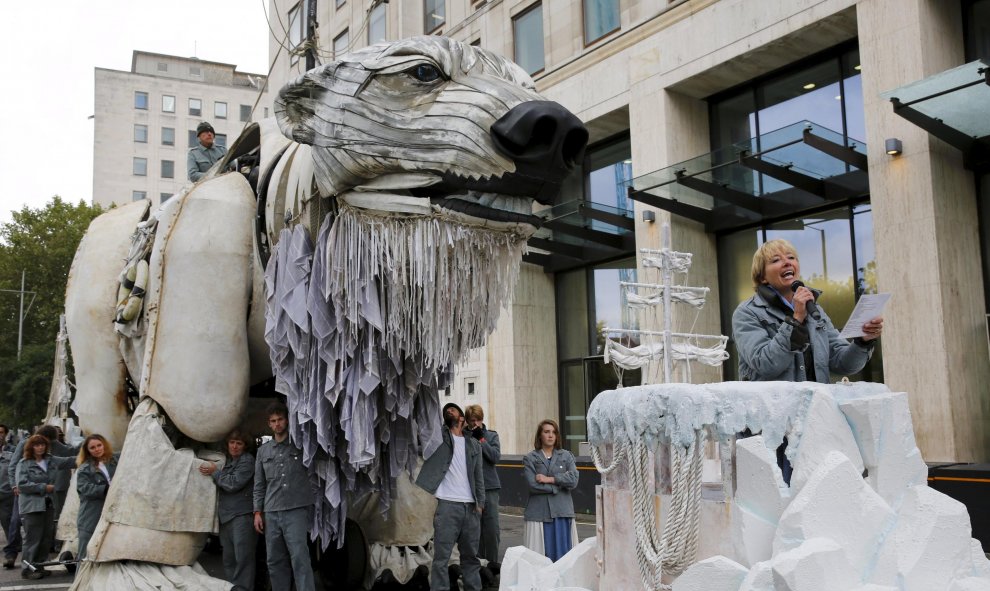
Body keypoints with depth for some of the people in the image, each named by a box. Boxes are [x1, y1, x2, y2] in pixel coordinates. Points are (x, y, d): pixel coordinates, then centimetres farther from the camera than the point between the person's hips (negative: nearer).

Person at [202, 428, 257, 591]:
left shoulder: (247, 460, -3)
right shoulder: (227, 460, 21)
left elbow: (234, 483, -11)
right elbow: (220, 485, 25)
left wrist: (214, 473, 0)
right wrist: (213, 472, 8)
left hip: (242, 515, -8)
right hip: (226, 515, 8)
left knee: (242, 557, -11)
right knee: (229, 558, 9)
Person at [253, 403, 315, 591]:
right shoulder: (263, 451, 16)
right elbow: (259, 485, 17)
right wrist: (257, 512, 9)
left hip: (296, 510, -4)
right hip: (271, 513, 4)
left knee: (299, 558, -11)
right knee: (275, 561, 5)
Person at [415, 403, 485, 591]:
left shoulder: (473, 444, 16)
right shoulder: (438, 435, 9)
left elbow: (478, 476, 14)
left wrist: (480, 503, 6)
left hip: (470, 506, 3)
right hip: (447, 504, -3)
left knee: (471, 555, 8)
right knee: (442, 556, -6)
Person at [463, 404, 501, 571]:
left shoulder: (491, 435, 9)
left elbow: (496, 457, -4)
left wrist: (481, 439, -8)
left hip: (489, 487, 1)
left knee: (492, 527, -1)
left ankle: (492, 561, 8)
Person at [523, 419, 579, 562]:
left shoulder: (566, 456, 10)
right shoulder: (530, 458, 4)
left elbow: (573, 479, -5)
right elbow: (533, 485, -9)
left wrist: (549, 479, -10)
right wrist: (559, 485, -6)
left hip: (562, 512, 2)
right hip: (540, 512, -2)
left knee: (563, 553, 2)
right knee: (541, 555, -2)